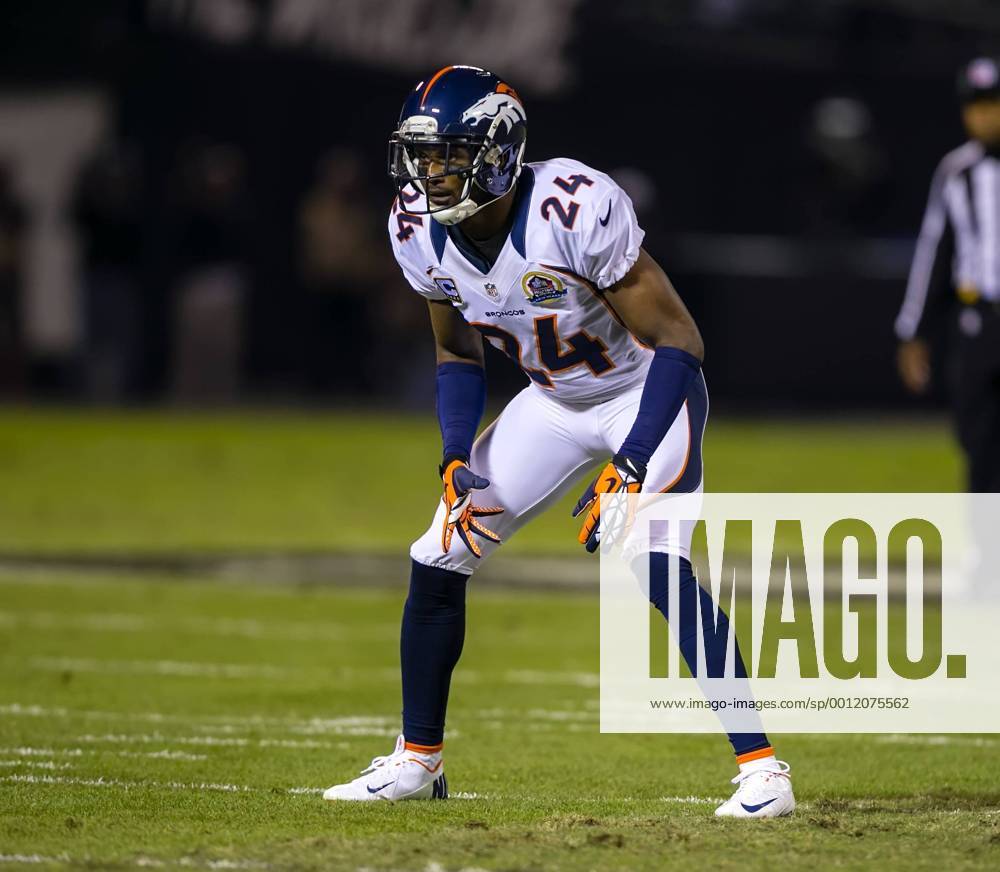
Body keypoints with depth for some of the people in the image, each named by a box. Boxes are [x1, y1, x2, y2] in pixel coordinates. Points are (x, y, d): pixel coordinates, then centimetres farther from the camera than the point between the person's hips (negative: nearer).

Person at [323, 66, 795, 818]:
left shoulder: (576, 210, -33)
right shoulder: (420, 231, -13)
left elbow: (678, 342, -26)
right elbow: (459, 354, 5)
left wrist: (630, 468, -33)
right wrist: (457, 457, -10)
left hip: (649, 393, -6)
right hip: (554, 402, 6)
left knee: (661, 569, -27)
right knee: (436, 562, 2)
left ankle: (761, 768, -19)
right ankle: (418, 761, 21)